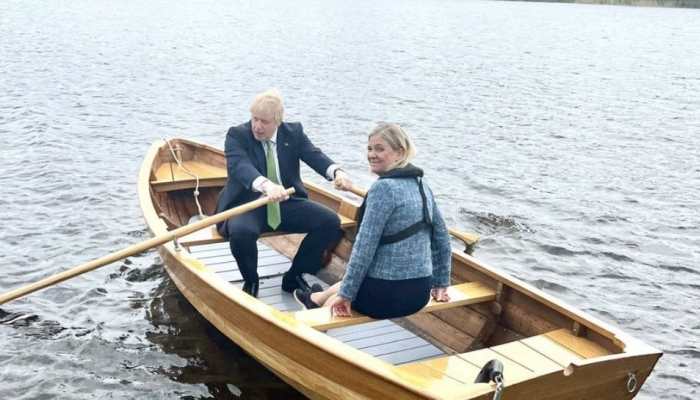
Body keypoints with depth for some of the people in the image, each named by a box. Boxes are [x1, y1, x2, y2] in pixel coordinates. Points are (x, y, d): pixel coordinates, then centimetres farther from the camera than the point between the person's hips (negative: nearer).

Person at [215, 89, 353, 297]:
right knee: (241, 231, -37)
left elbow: (314, 156, -13)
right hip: (247, 203, -4)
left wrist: (337, 172, -37)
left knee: (330, 222, -13)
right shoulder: (237, 135, -9)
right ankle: (251, 282, -5)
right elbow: (239, 166, -29)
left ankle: (293, 277, 3)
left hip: (286, 203, 4)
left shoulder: (294, 133, 3)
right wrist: (266, 184, -50)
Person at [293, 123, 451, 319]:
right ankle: (316, 299, 59)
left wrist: (346, 294, -12)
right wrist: (441, 283, 25)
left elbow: (365, 246, -19)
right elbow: (442, 238, 14)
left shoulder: (384, 187, -17)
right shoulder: (422, 186, 7)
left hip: (386, 295, -8)